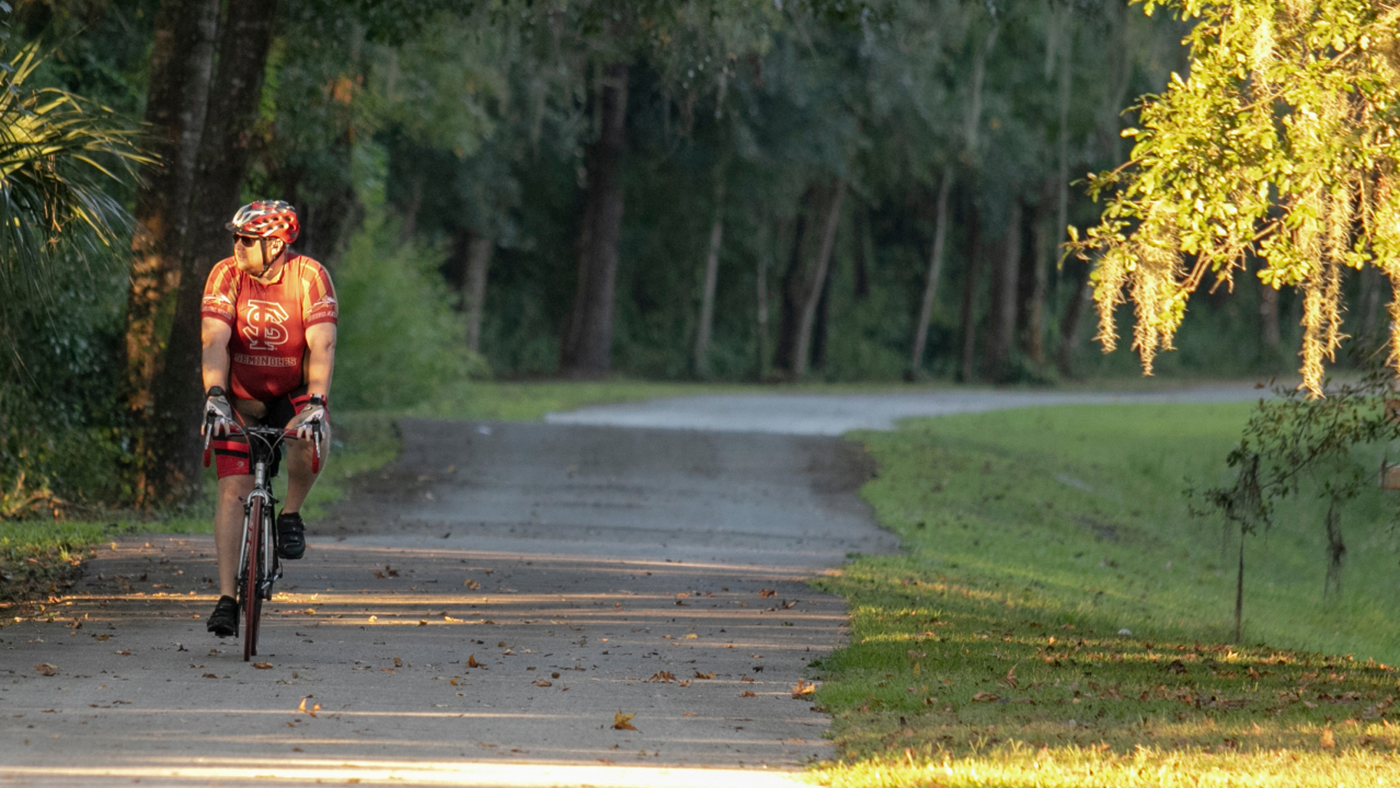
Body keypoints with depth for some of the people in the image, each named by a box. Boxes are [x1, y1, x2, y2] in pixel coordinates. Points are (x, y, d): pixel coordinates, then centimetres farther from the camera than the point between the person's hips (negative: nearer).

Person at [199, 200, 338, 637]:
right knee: (233, 490, -12)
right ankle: (227, 597, -10)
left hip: (293, 393, -1)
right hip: (241, 398, 1)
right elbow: (215, 341, -26)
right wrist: (215, 396, -41)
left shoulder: (309, 276, -19)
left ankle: (291, 515, -7)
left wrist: (316, 402, -41)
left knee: (311, 437, -34)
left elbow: (321, 346, -28)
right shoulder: (226, 275, -16)